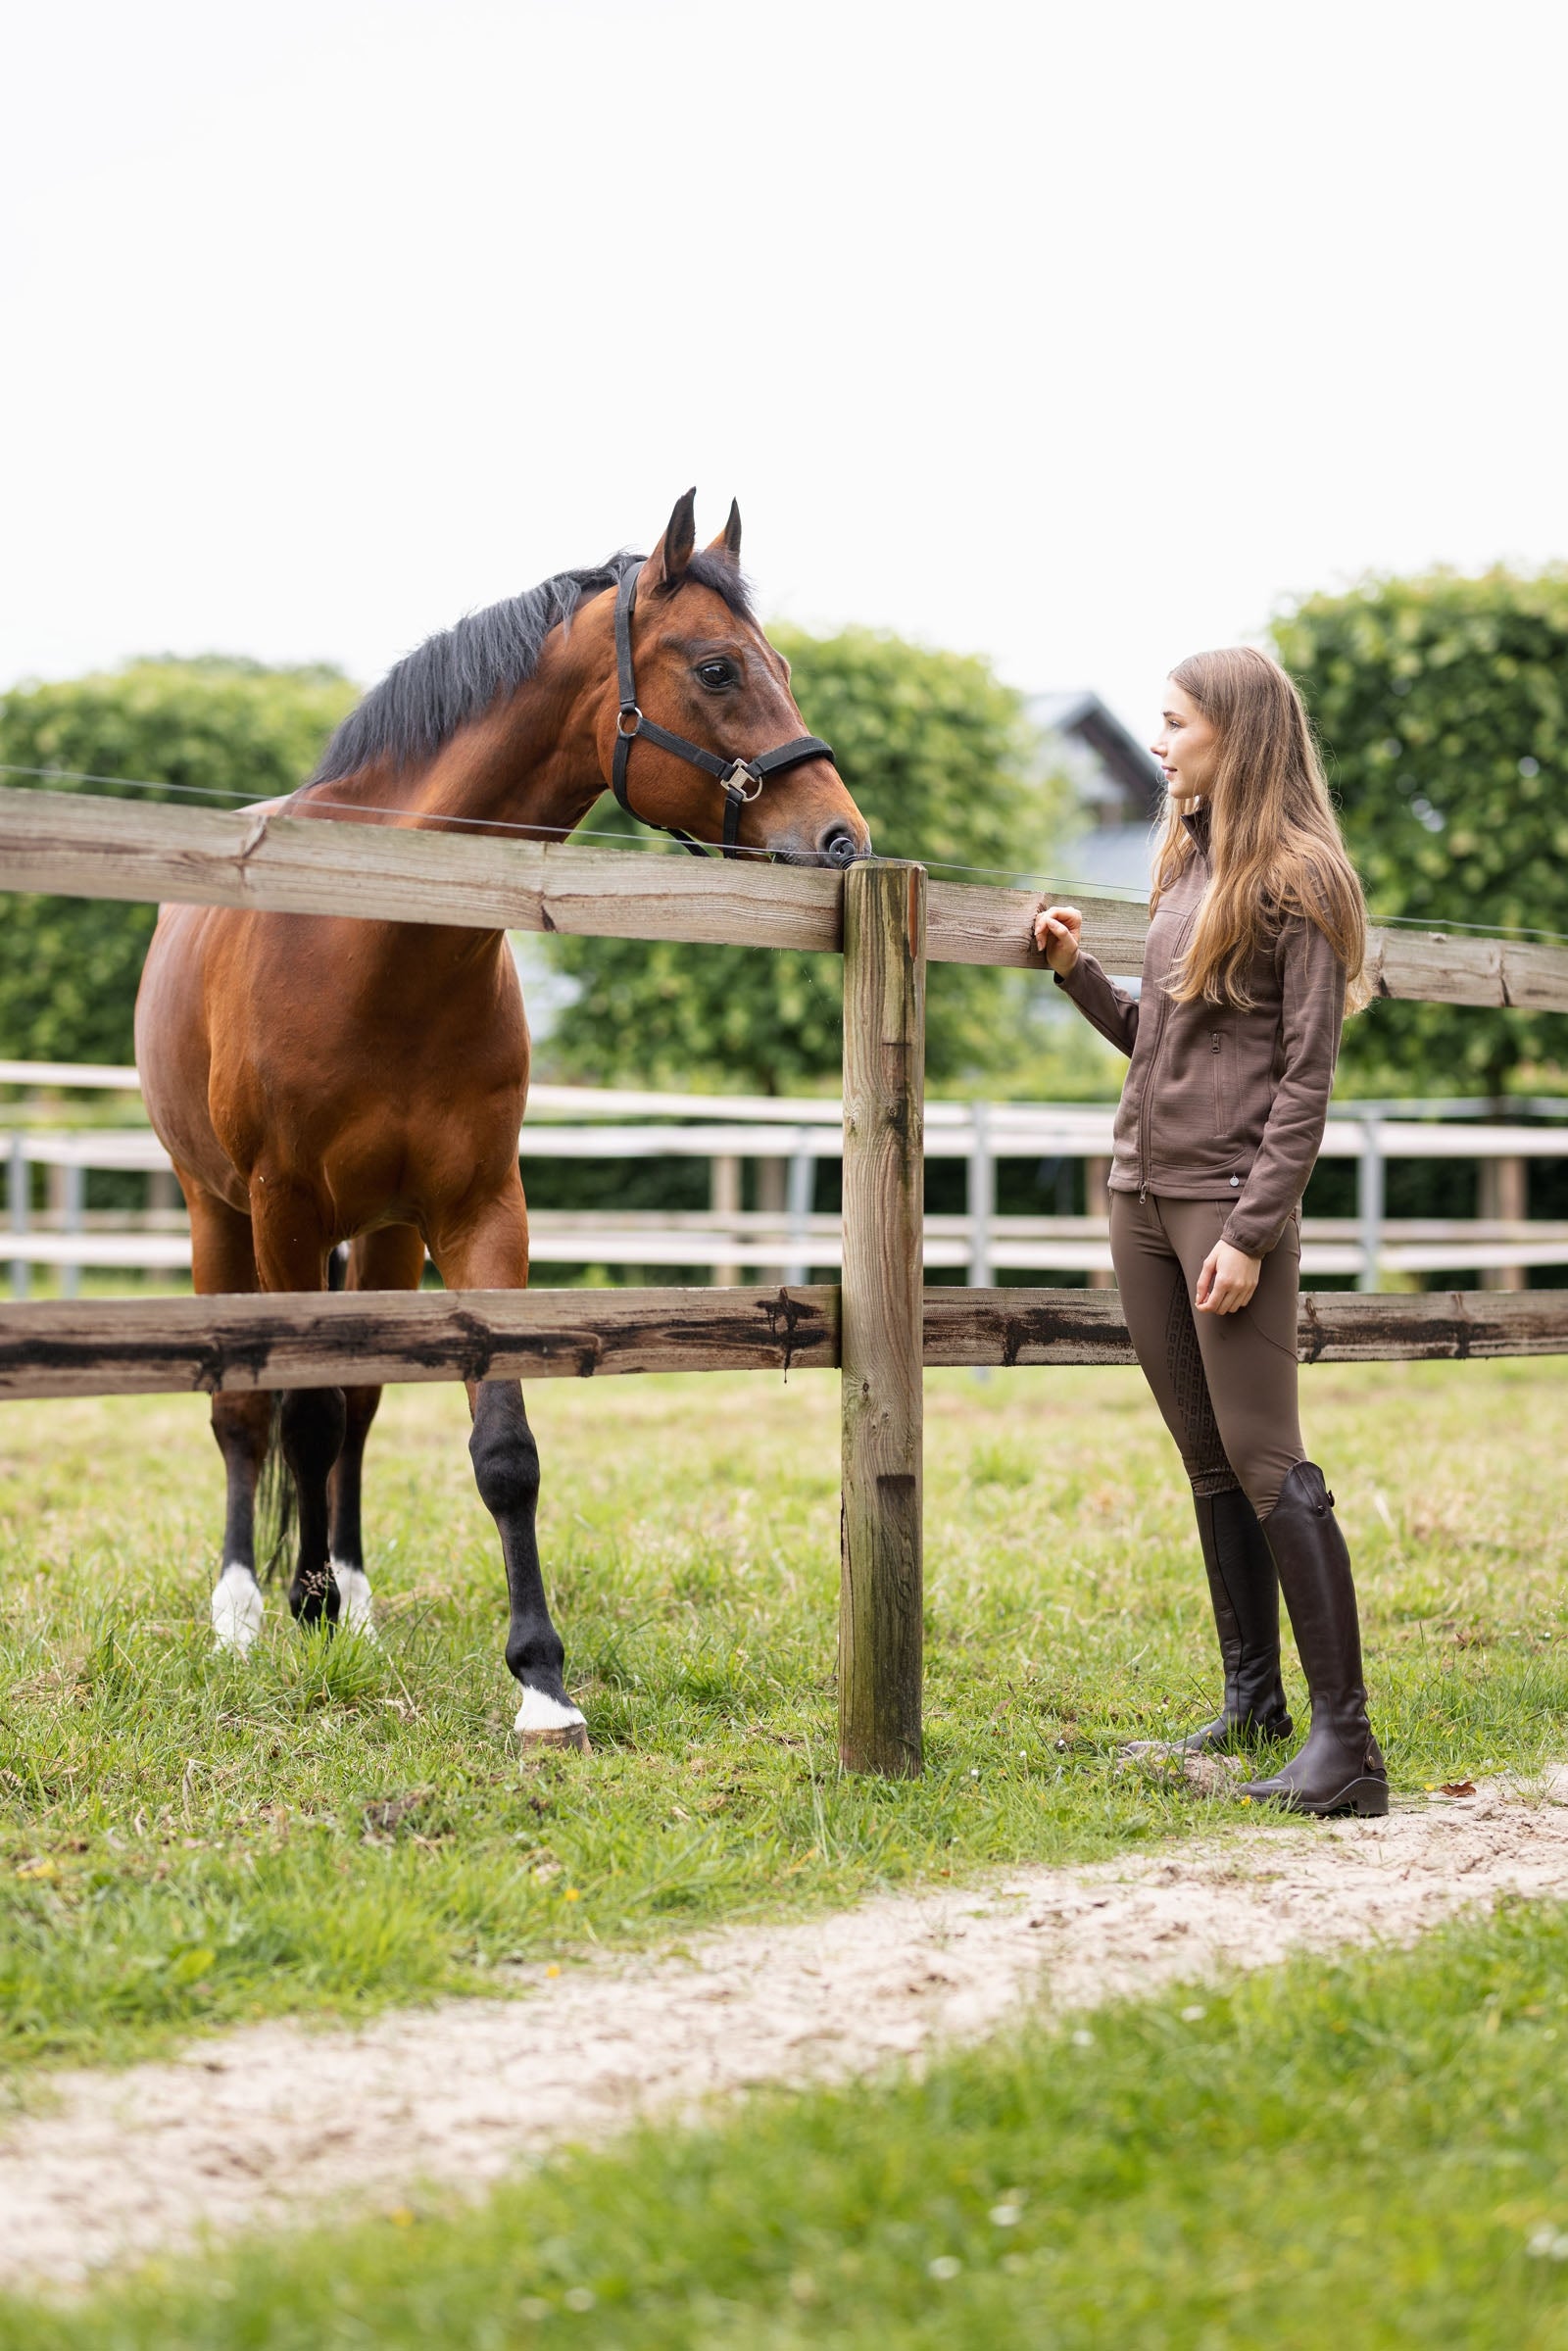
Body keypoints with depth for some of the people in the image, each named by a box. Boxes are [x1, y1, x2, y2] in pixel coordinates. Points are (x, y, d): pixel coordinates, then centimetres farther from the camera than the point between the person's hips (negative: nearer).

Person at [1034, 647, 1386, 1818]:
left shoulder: (1298, 880, -8)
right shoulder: (1187, 867, 16)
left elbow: (1306, 1076, -13)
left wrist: (1252, 1233, -18)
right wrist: (1078, 974, 9)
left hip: (1230, 1199, -8)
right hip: (1142, 1194, 8)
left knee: (1264, 1461, -11)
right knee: (1208, 1462, 12)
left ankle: (1347, 1741, -11)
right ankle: (1253, 1703, 21)